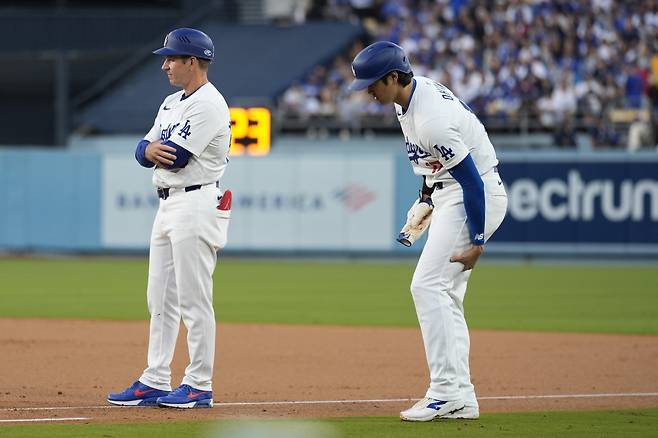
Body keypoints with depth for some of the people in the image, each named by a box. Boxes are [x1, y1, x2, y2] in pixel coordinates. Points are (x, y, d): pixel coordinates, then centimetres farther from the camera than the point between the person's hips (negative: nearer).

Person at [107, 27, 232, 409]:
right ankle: (155, 383, 14)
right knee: (161, 300, 10)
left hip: (197, 203, -10)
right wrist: (150, 150, -14)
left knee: (194, 299, -7)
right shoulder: (173, 103, 18)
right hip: (169, 203, 10)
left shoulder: (208, 104, -13)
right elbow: (145, 151, 10)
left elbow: (175, 158, -20)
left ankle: (199, 386, -4)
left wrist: (156, 149, 1)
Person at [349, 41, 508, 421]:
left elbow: (472, 180, -26)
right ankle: (461, 397, 11)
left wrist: (476, 242, -23)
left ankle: (446, 390, -18)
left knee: (428, 286, -15)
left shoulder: (432, 120, -28)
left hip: (477, 198, -11)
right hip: (450, 194, 11)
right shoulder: (414, 91, 3)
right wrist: (426, 198, 19)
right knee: (446, 296, 10)